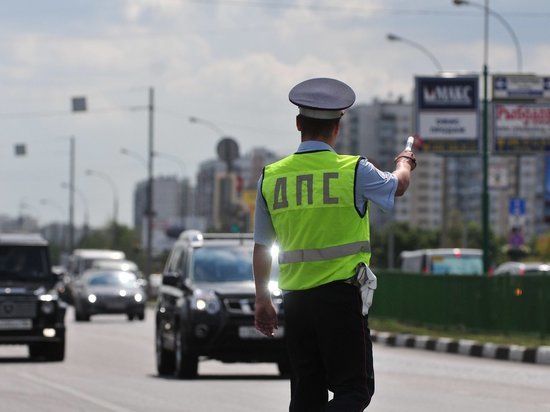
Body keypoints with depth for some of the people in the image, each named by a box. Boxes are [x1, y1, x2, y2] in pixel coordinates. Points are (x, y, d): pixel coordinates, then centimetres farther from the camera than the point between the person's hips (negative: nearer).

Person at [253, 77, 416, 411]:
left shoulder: (271, 177, 3)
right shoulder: (354, 171, -7)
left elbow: (262, 246, 10)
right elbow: (398, 186, 15)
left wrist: (262, 300, 21)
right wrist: (405, 163, 39)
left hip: (295, 299, 4)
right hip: (340, 294, -4)